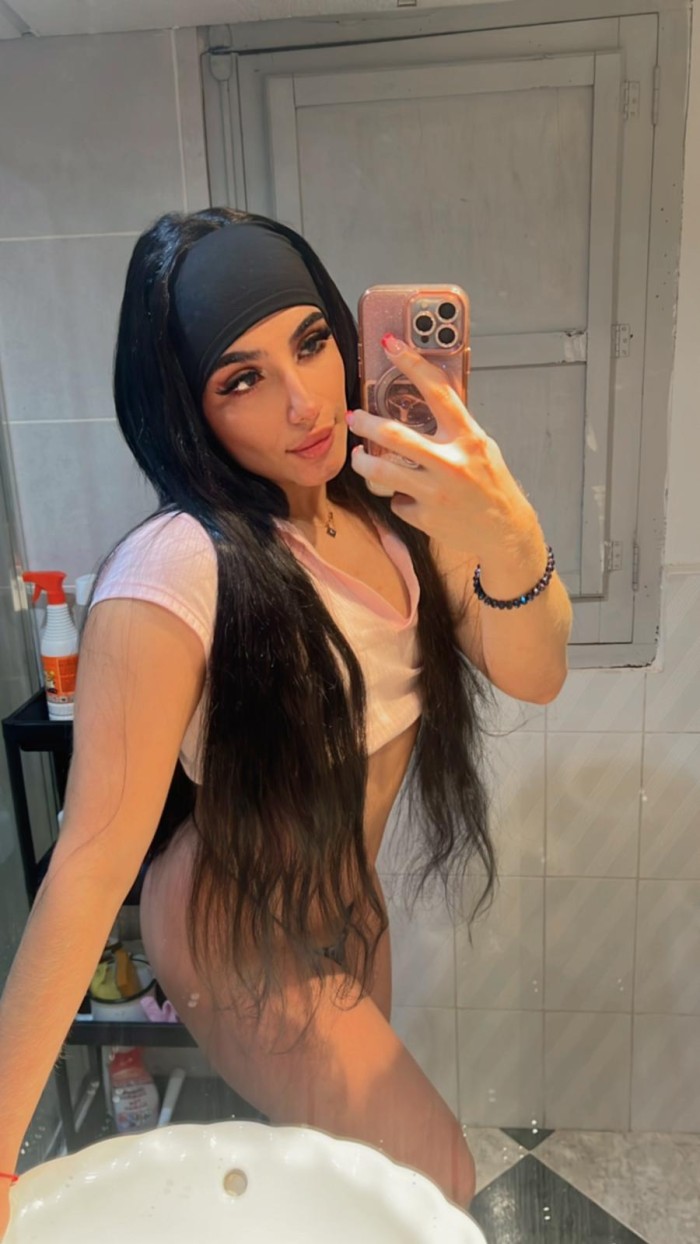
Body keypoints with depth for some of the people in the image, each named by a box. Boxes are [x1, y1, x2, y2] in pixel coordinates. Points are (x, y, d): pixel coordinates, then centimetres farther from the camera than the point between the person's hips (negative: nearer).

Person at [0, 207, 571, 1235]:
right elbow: (94, 862, -32)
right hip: (247, 942, -6)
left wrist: (507, 535, -38)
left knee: (354, 1132, 27)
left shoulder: (387, 505, -10)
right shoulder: (175, 572, -32)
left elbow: (534, 676, -18)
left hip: (346, 907, 6)